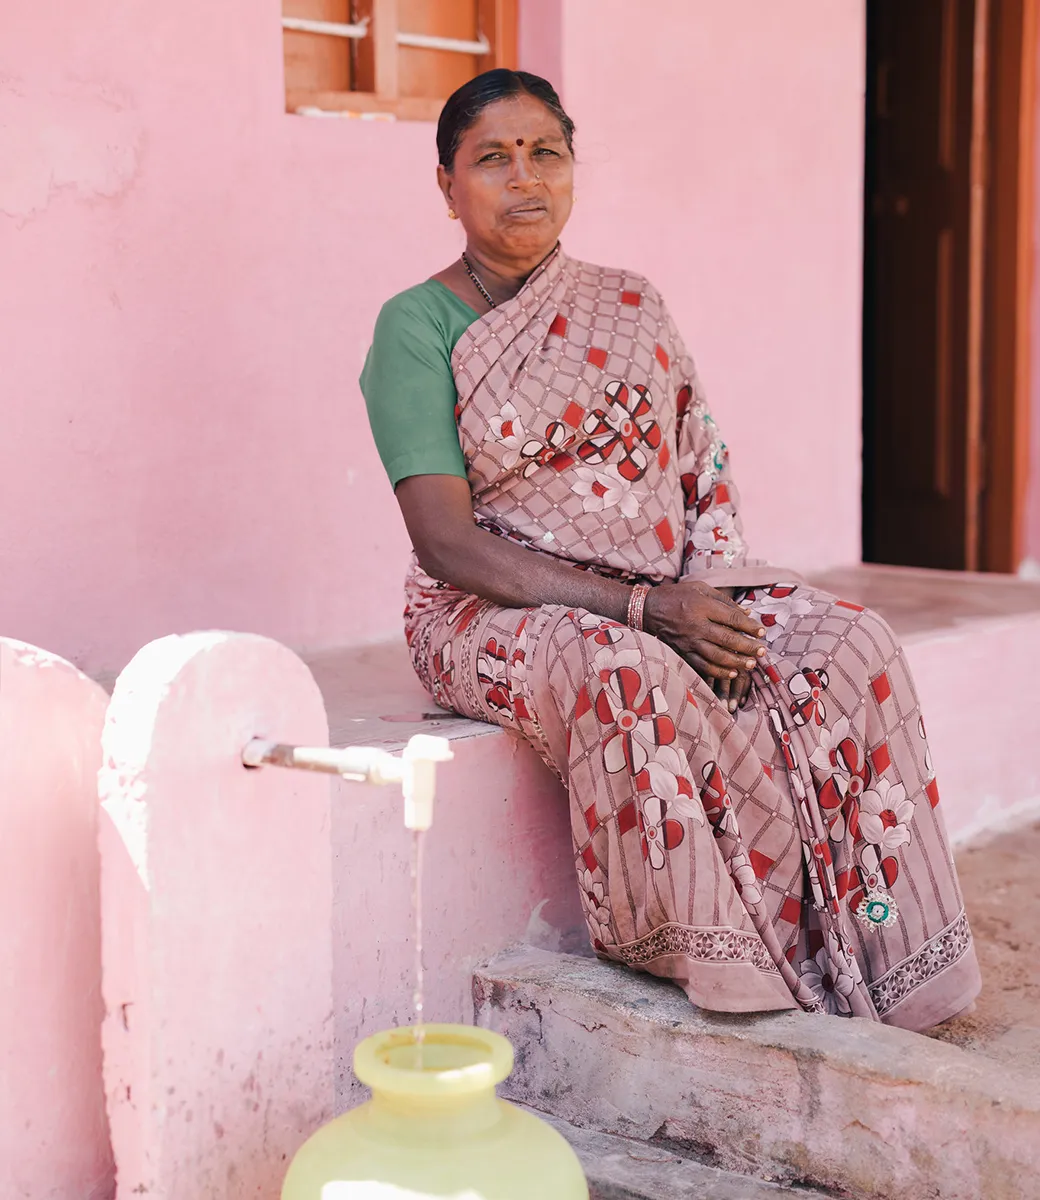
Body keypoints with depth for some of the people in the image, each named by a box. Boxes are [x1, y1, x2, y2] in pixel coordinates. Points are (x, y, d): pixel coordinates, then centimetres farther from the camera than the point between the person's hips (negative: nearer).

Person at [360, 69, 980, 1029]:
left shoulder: (630, 308, 12)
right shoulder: (418, 328, -5)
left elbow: (704, 478, 9)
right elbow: (447, 541, -14)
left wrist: (707, 598, -14)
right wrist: (642, 608, -22)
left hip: (669, 596, 5)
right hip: (500, 612, -5)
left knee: (850, 651, -19)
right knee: (627, 676, -38)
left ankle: (877, 956, -15)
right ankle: (737, 951, -21)